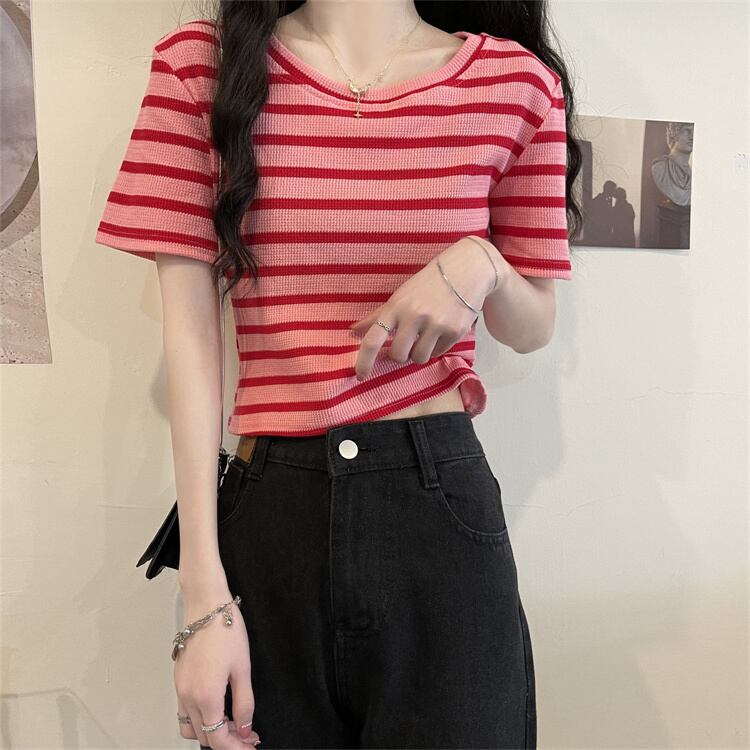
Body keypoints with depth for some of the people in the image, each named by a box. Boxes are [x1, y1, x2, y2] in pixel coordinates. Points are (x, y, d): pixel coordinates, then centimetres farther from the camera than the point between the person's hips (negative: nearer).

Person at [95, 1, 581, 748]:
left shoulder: (513, 78, 3)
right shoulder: (202, 63, 1)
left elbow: (532, 330, 11)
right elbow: (189, 329, -4)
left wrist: (480, 266, -13)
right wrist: (203, 594, -9)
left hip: (442, 499, 0)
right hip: (269, 509, 1)